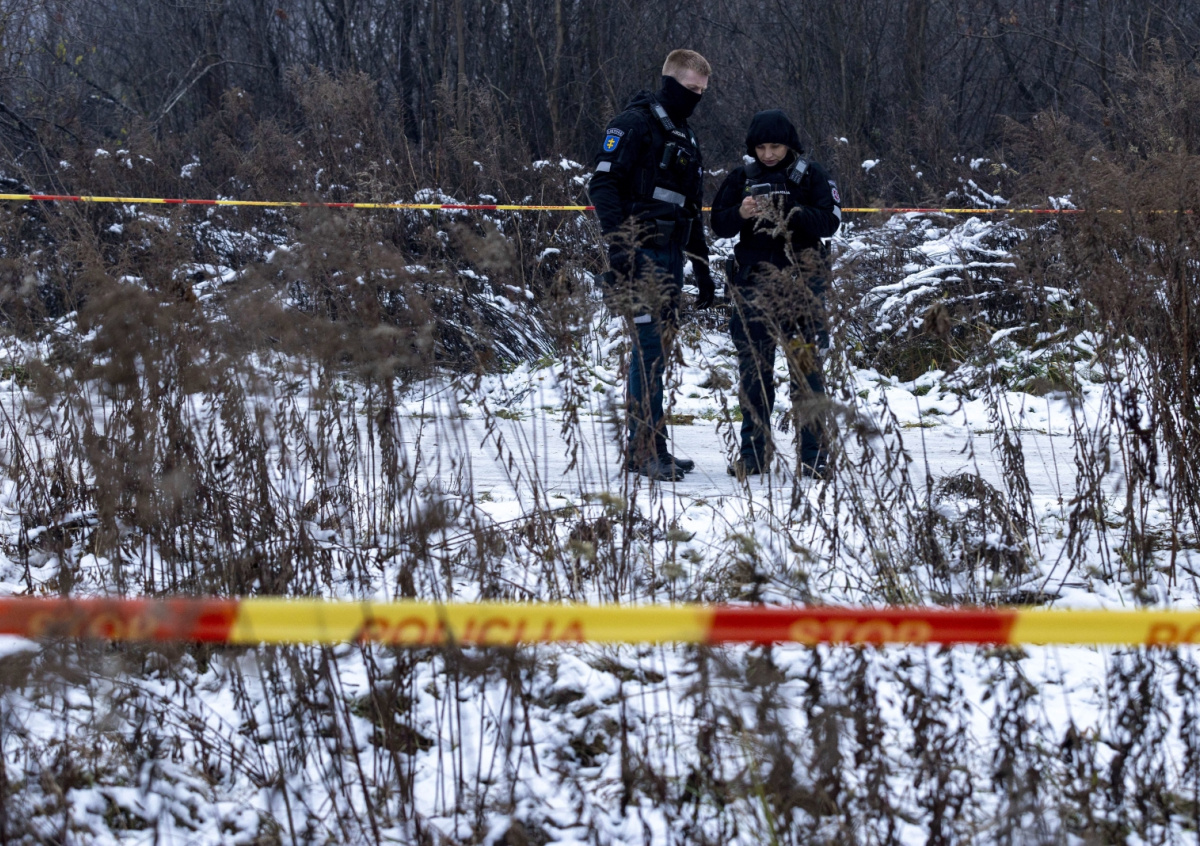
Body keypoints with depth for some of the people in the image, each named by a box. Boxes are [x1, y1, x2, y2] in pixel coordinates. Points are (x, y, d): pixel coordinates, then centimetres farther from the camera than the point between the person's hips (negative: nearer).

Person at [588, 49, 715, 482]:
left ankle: (642, 449, 13)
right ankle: (650, 449, -11)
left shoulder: (685, 137, 22)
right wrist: (619, 247, -23)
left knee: (657, 348, 8)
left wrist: (703, 271, 26)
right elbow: (604, 185, -14)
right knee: (649, 346, -11)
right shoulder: (635, 124, -6)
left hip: (670, 258, 9)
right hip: (641, 255, -9)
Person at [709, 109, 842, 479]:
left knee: (806, 368, -3)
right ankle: (754, 452, 14)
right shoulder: (742, 177, 8)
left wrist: (791, 214, -21)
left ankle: (814, 454, 1)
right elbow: (718, 224, 6)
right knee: (753, 369, 6)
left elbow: (829, 221, -6)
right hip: (752, 282, 3)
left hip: (800, 281, -3)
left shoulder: (811, 176, 2)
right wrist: (740, 213, -14)